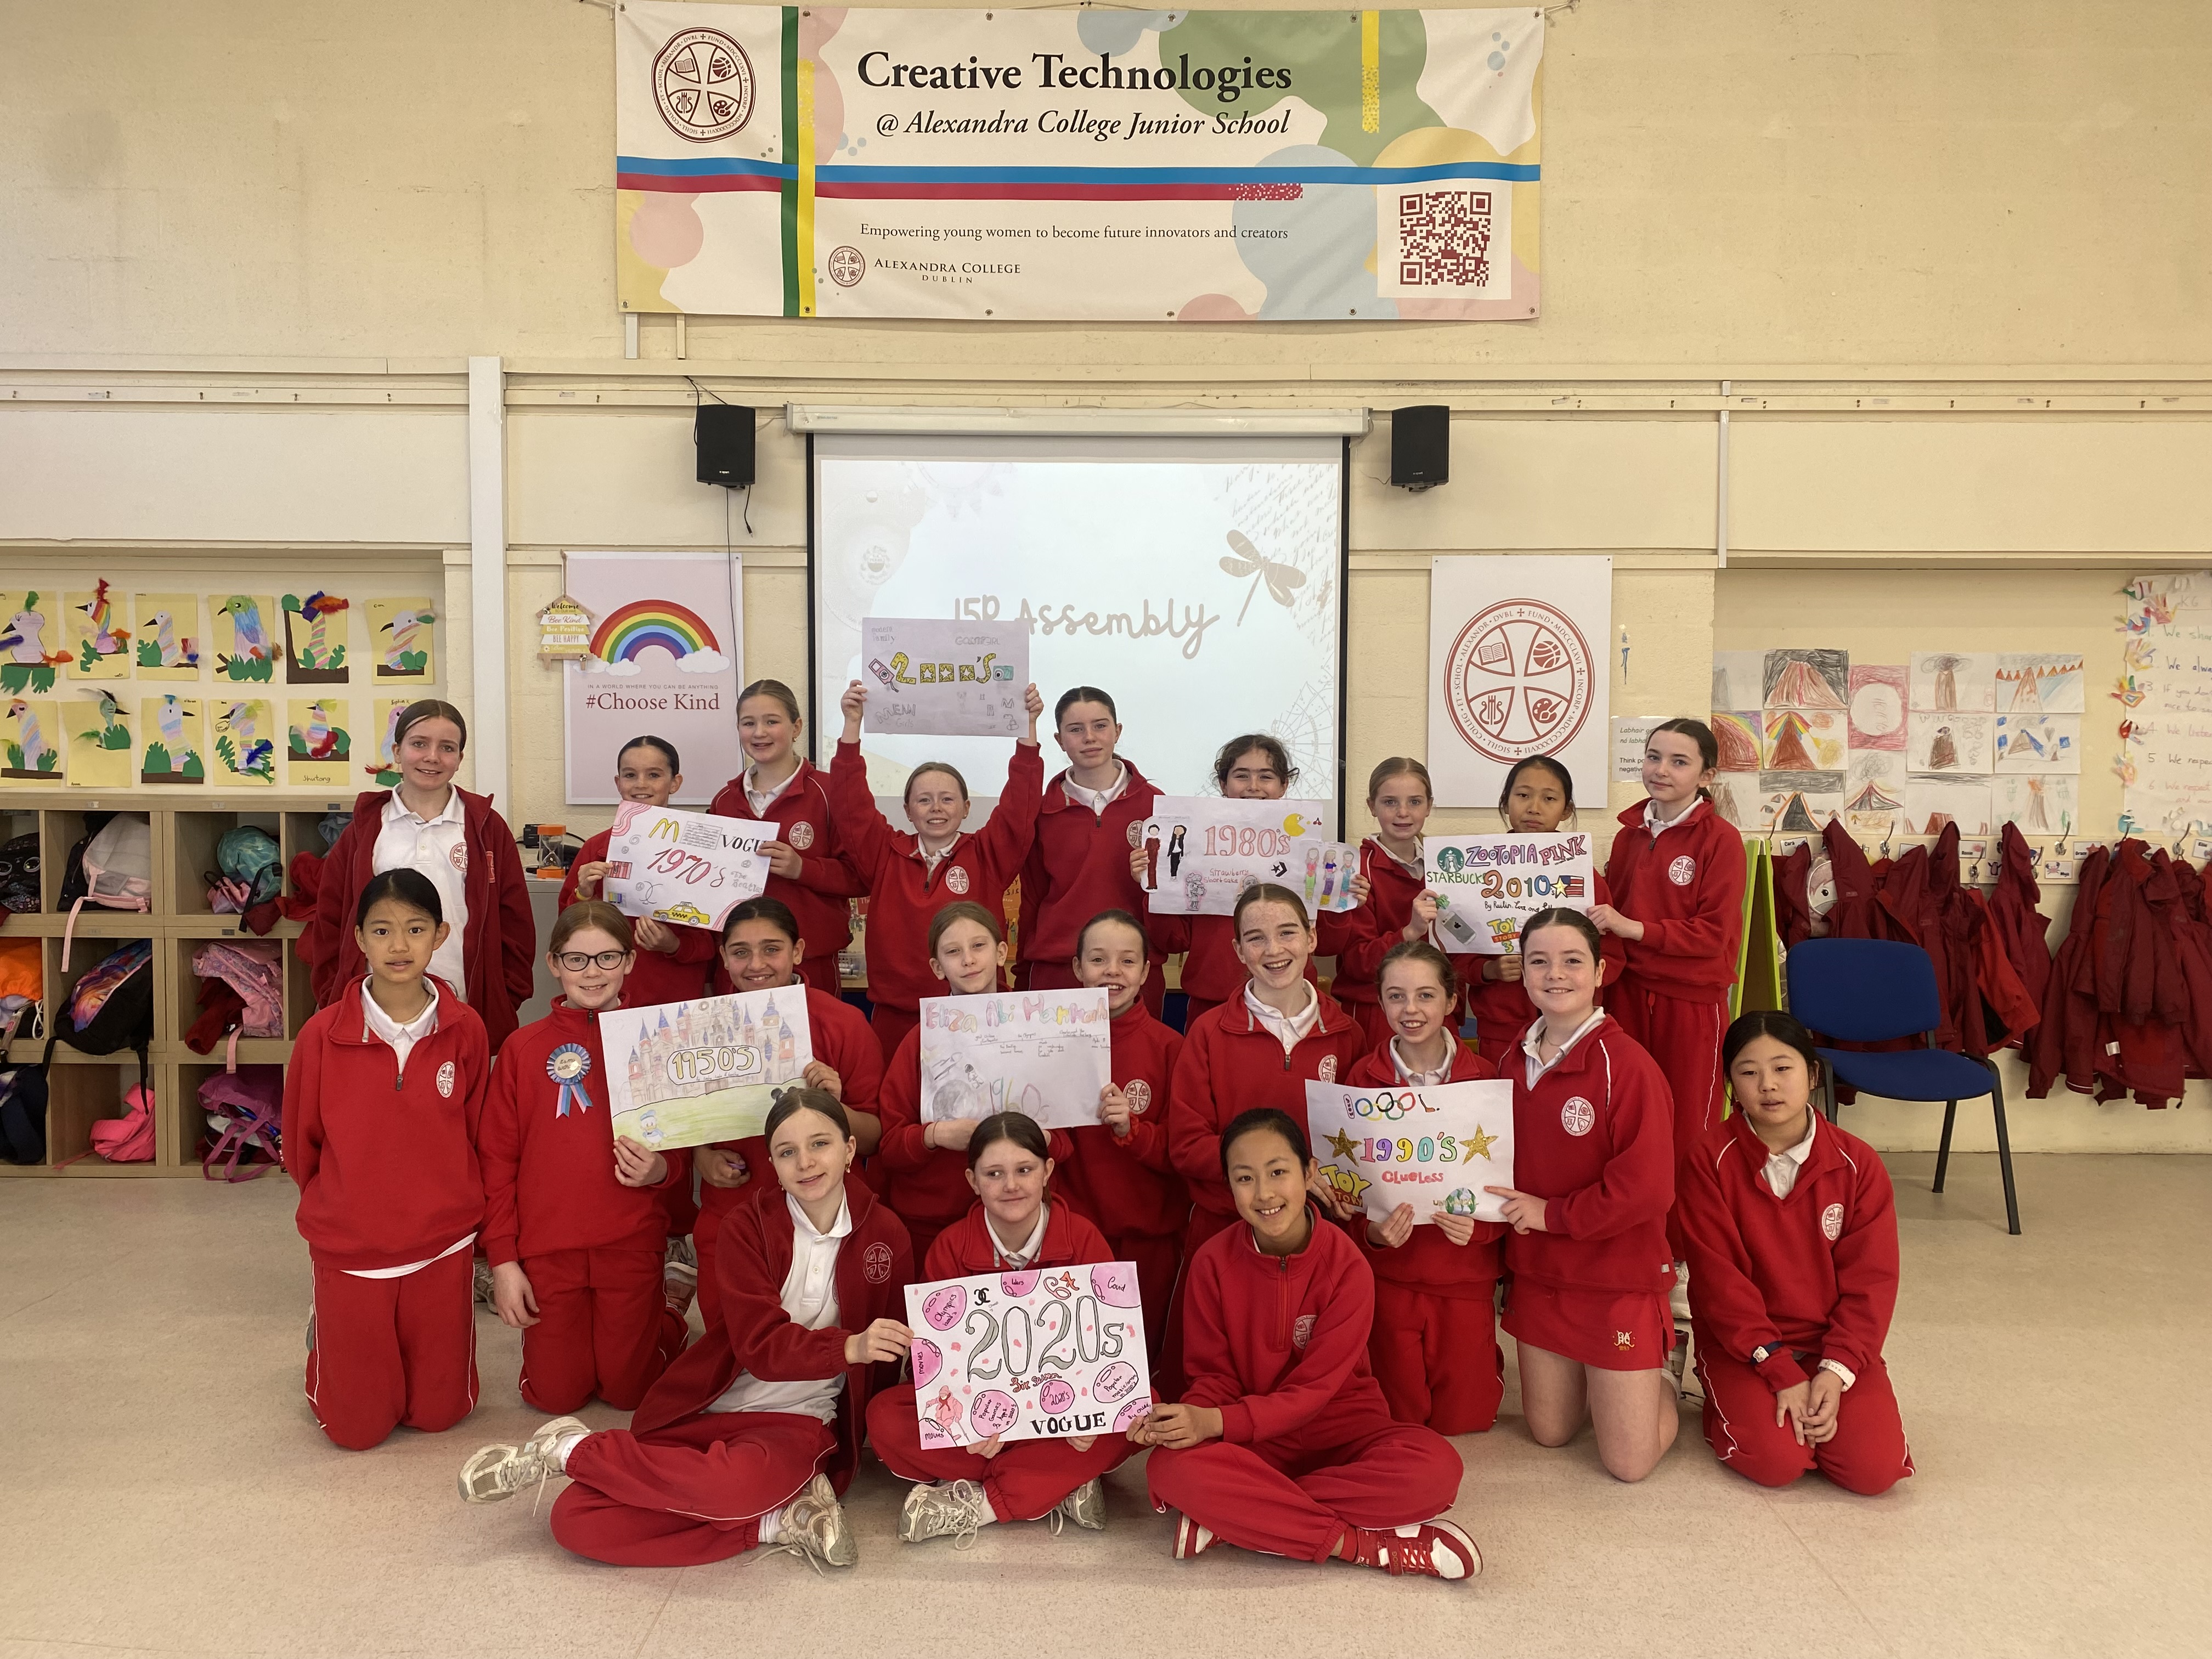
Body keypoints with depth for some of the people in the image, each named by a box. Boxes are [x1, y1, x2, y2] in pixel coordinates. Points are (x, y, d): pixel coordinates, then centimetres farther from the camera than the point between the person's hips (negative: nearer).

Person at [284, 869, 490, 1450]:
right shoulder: (323, 1035, -12)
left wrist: (454, 1206, 8)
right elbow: (299, 1143, 3)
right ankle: (326, 1336, 37)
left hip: (443, 1248, 1)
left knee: (439, 1413, 12)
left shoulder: (465, 1030, -9)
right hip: (348, 1248, -1)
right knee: (357, 1427, 8)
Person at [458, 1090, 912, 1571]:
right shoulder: (748, 1225, -4)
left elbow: (887, 1361, 8)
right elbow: (760, 1346, -15)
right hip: (708, 1410, 1)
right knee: (575, 1520, -19)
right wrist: (847, 1347, -32)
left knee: (733, 1484, -36)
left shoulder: (885, 1234, -4)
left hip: (800, 1422, -1)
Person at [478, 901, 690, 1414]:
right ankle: (558, 1330, 37)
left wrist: (662, 1169, -14)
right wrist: (502, 1260, -2)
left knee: (628, 1389, 6)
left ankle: (666, 1322, 35)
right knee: (555, 1394, 7)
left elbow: (686, 1149, 9)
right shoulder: (524, 1048, -1)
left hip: (631, 1242, 0)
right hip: (547, 1247, 1)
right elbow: (497, 1159, 1)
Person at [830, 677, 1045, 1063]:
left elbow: (1020, 803, -8)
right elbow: (852, 803, -4)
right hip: (896, 1016, 1)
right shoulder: (886, 854, 4)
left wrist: (1028, 726, -16)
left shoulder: (987, 856, 1)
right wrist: (852, 724, -11)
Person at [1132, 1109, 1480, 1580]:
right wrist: (1186, 1416, -26)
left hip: (1340, 1426, 0)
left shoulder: (1346, 1266, -14)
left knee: (1435, 1467, -32)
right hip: (1255, 1440, 1)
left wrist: (1215, 1423, -28)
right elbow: (1215, 1376, -2)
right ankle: (1365, 1545, -26)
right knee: (1172, 1467, -32)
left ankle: (1232, 1516, -24)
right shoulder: (1214, 1262, -8)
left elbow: (1316, 1388, -15)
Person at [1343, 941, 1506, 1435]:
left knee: (1463, 1419, 7)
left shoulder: (1483, 1077, -7)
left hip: (1465, 1274, 0)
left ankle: (1486, 1363, 38)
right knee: (1401, 1418, 8)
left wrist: (1479, 1225, -21)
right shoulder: (1363, 1078, -6)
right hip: (1389, 1273, 0)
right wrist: (1371, 1231, -20)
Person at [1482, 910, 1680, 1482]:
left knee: (1629, 1463, 1)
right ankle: (1603, 1383, 42)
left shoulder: (1627, 1065, -19)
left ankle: (1663, 1384, 29)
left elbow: (1647, 1189, -23)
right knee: (1549, 1431, 16)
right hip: (1539, 1274, 6)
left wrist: (1551, 1213, -17)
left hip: (1619, 1278, -6)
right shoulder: (1518, 1061, 2)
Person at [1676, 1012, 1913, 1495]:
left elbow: (1870, 1282, -4)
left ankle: (1818, 1404, 14)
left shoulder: (1858, 1164, -4)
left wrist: (1836, 1371, -16)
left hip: (1835, 1342, 2)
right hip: (1742, 1346, -2)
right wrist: (1782, 1373, -18)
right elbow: (1720, 1280, -13)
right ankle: (1733, 1406, 11)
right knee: (1774, 1461, -23)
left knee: (1875, 1468, -17)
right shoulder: (1709, 1162, -12)